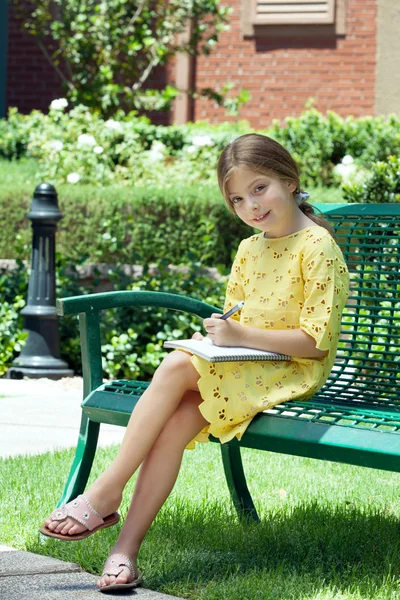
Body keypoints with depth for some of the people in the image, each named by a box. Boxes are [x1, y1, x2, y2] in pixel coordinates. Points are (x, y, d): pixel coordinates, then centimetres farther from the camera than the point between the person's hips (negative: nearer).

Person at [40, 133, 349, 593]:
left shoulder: (317, 248, -8)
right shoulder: (248, 250, 17)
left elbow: (317, 342, -14)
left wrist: (241, 336, -21)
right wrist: (220, 333, -3)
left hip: (291, 373, -7)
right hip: (238, 369, 7)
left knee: (176, 368, -28)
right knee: (175, 422, -25)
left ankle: (106, 492, -22)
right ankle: (126, 548, -27)